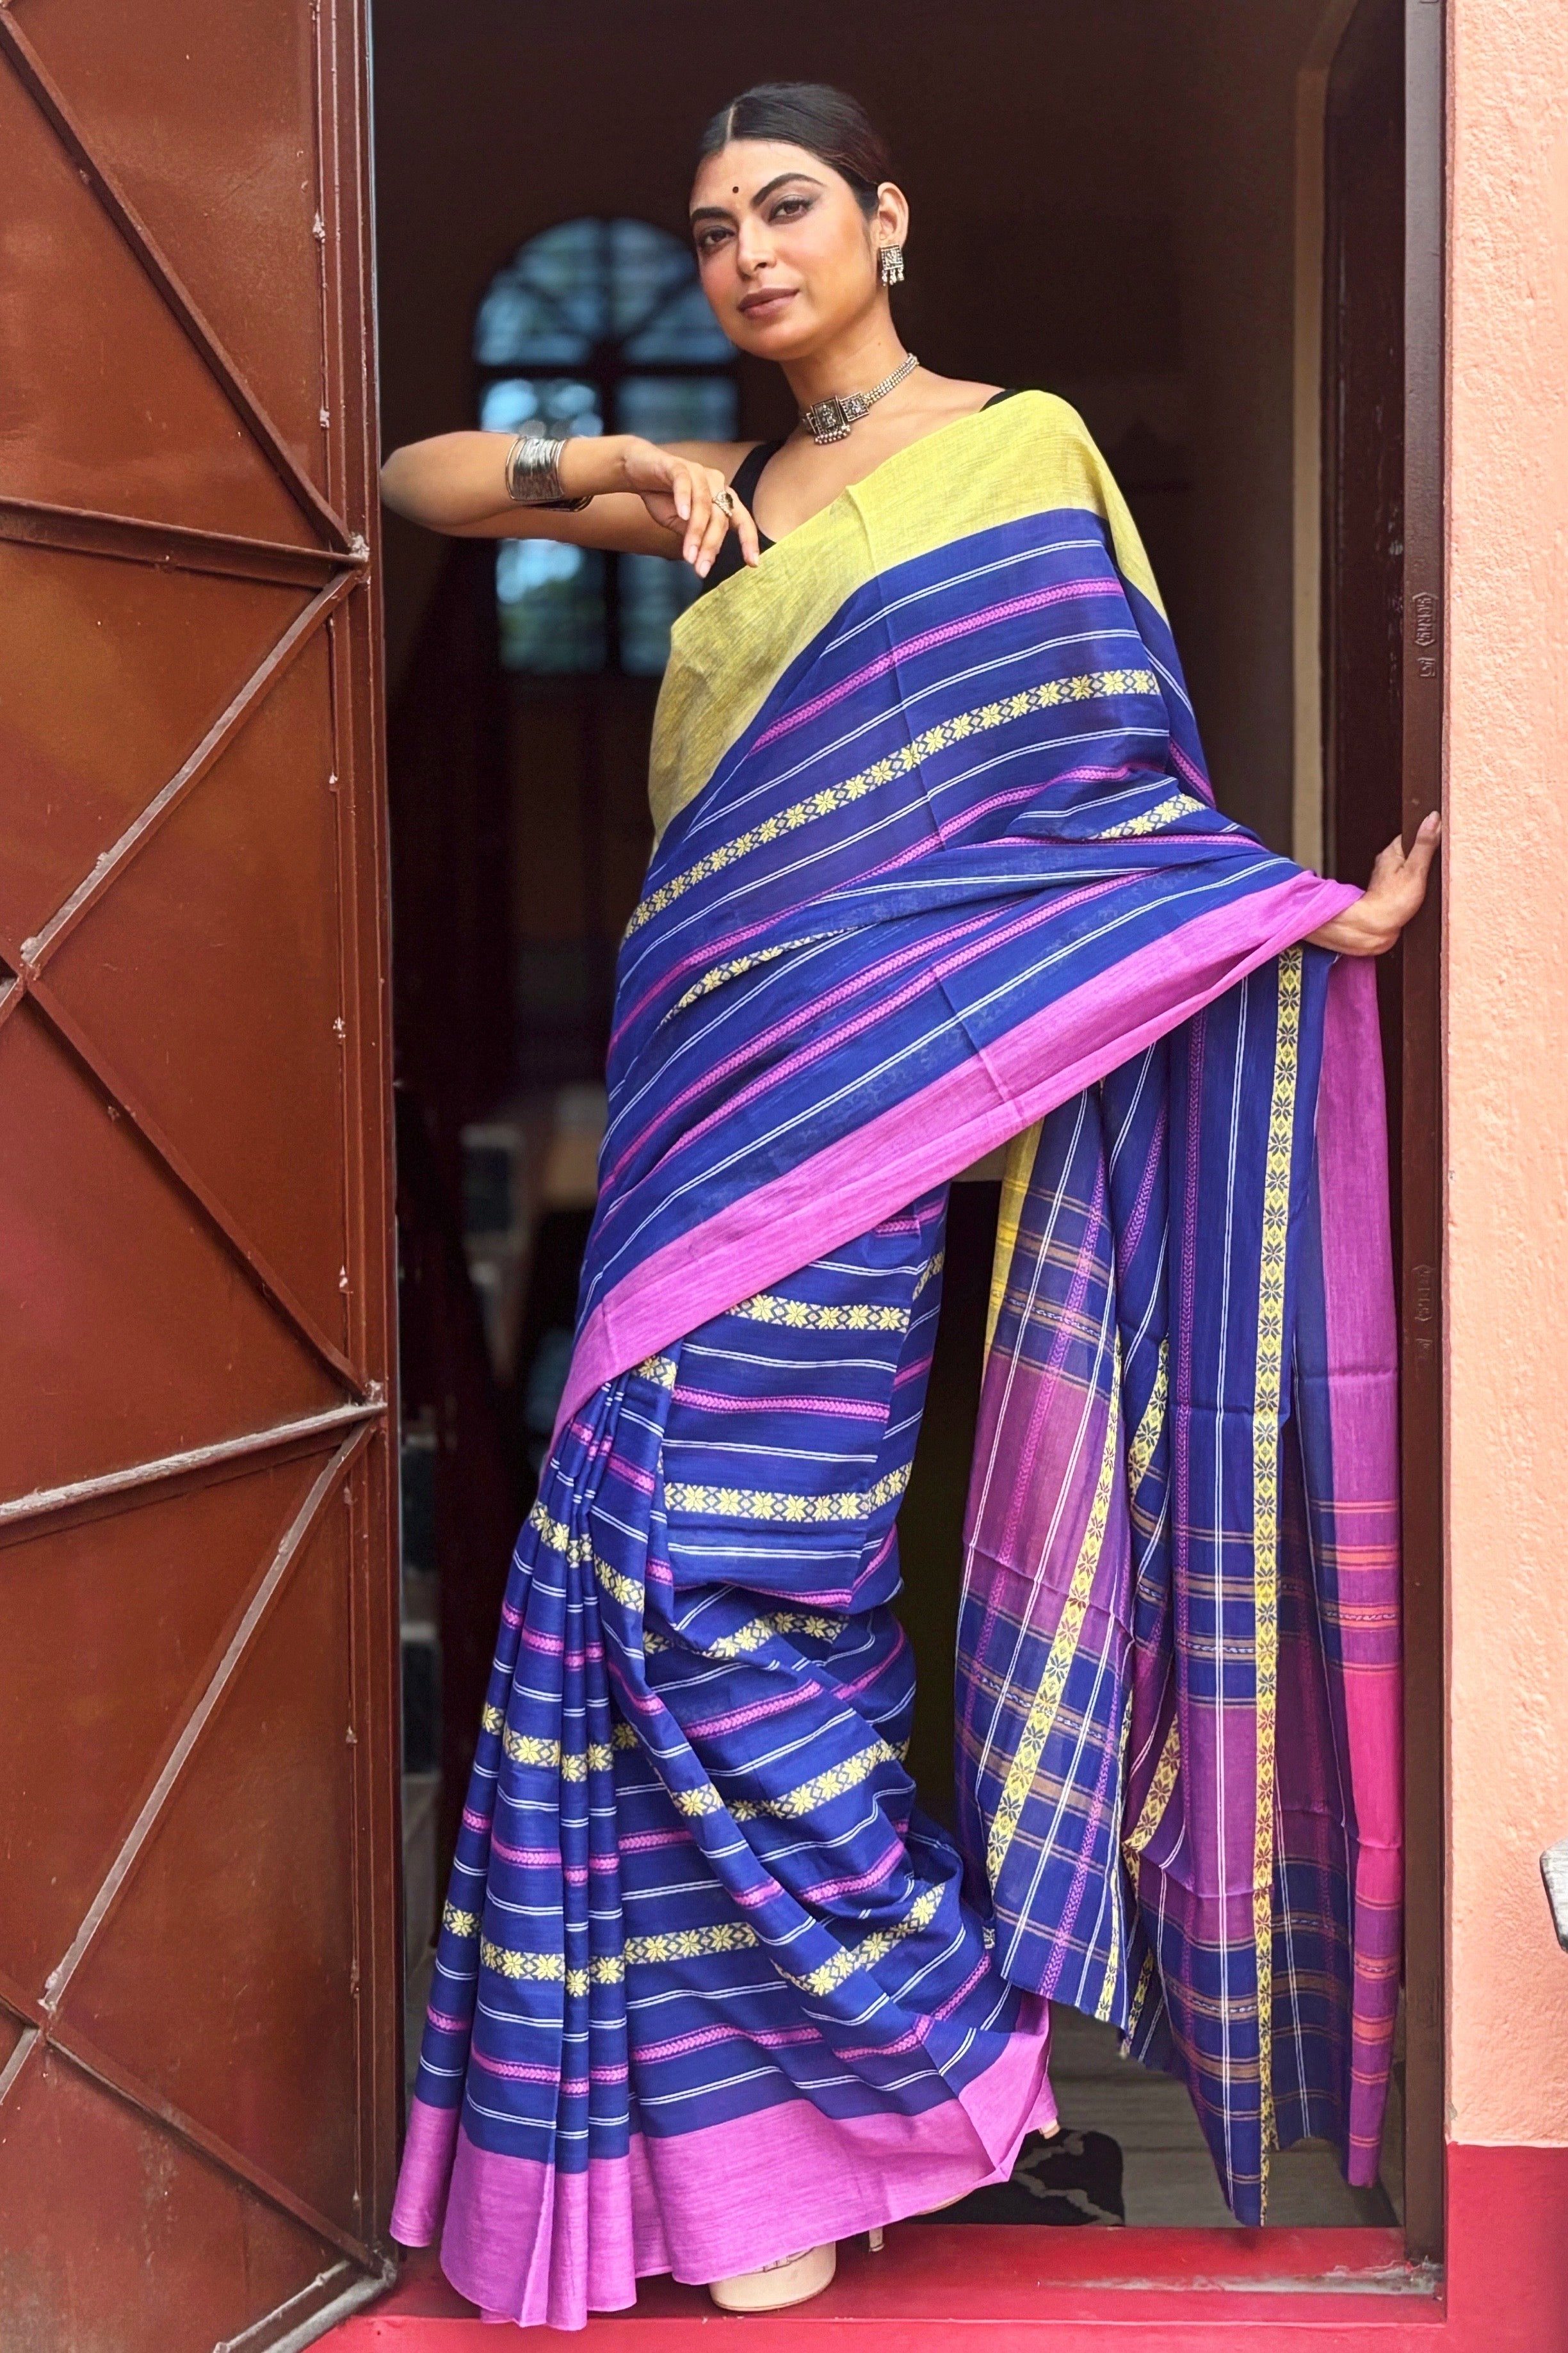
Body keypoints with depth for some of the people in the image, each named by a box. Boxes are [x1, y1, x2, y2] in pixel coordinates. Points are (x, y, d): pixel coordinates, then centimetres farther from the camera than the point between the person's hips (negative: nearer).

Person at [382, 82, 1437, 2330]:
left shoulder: (1018, 444, 4)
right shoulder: (735, 497, 20)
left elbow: (1097, 766, -2)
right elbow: (419, 484, 23)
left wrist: (1302, 904, -14)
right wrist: (625, 462, 7)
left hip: (847, 1077, -6)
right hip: (708, 1071, 6)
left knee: (733, 1553, -12)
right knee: (664, 1549, 3)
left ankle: (857, 2079, 3)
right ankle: (738, 2104, 13)